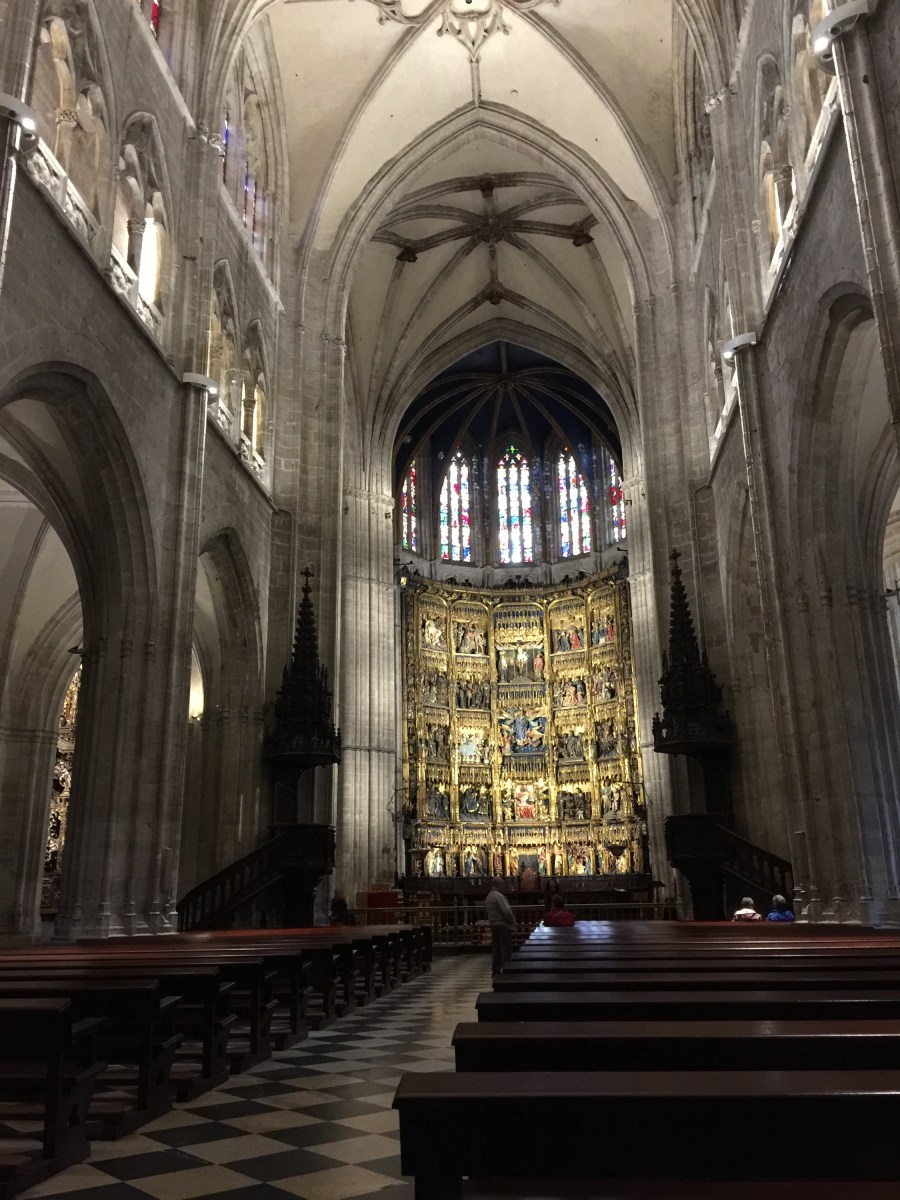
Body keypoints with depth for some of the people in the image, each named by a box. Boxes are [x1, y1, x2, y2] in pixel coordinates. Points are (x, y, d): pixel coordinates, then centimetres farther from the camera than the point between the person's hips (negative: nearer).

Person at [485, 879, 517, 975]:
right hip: (503, 925, -9)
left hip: (493, 925, 9)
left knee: (497, 948, 13)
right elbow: (506, 911, -22)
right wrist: (513, 921, -9)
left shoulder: (488, 897, 15)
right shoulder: (498, 895, -16)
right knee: (506, 948, -4)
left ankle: (495, 970, 15)